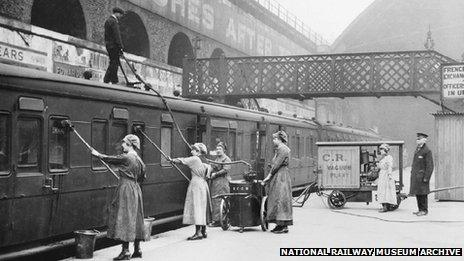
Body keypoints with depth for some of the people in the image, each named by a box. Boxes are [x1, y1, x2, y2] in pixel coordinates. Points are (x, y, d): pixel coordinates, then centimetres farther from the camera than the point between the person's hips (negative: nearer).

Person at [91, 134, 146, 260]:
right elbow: (142, 177, 17)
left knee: (124, 218, -5)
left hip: (125, 188, -8)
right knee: (135, 218, 12)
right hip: (135, 189, 8)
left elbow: (110, 159, 0)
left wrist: (98, 154, 15)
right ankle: (137, 249, 17)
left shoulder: (125, 157, -13)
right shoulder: (139, 160, 9)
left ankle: (125, 251, -6)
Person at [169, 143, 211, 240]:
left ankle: (198, 232, -13)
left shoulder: (194, 159, -8)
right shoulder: (202, 162, 15)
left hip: (196, 185, -9)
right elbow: (209, 168, 29)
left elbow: (181, 160, -5)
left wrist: (172, 160, 6)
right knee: (201, 208, 11)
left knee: (196, 207, -10)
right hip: (203, 184, 9)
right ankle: (203, 231, 14)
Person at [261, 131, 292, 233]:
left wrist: (269, 176, -13)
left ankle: (284, 226, -7)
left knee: (280, 199, -9)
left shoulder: (283, 149, -13)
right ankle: (280, 224, 14)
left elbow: (277, 164, -17)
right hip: (277, 177, 10)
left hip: (281, 177, -10)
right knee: (275, 200, 10)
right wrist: (269, 178, 13)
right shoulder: (278, 149, 18)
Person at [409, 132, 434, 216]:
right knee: (417, 193, 10)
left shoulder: (427, 151, -10)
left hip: (422, 176, -8)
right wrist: (412, 174, 16)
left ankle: (424, 210, 4)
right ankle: (420, 209, 18)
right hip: (415, 176, 8)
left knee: (422, 193, -4)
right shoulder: (417, 150, 16)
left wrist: (426, 178, -17)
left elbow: (430, 166, -13)